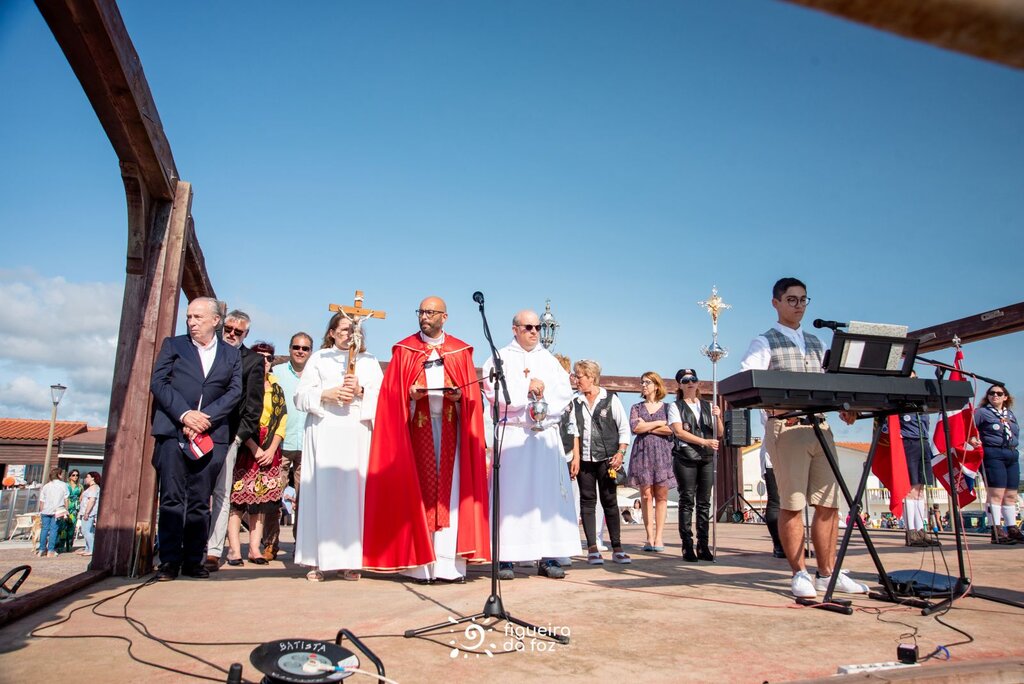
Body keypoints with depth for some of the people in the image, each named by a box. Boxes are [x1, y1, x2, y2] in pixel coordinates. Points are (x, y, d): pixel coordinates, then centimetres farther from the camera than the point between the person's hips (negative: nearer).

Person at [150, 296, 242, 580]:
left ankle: (193, 561, 9)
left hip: (211, 435, 1)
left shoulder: (231, 354, 14)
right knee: (172, 499, -3)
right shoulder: (173, 345, 12)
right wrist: (185, 414, -12)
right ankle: (170, 561, 3)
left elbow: (235, 391, 4)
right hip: (173, 432, -1)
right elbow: (158, 382, 1)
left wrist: (206, 417, -11)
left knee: (200, 502, 3)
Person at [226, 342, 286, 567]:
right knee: (238, 496, -6)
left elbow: (281, 421, 8)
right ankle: (234, 549, -2)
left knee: (262, 498, 3)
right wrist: (255, 448, -16)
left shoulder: (276, 389, 14)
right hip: (244, 446, -4)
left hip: (269, 450, 4)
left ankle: (255, 548, 7)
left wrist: (271, 450, -5)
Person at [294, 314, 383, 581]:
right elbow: (301, 394, 7)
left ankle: (349, 559, -2)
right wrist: (327, 394, -9)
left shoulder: (369, 361, 20)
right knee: (322, 490, -7)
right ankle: (317, 560, -4)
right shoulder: (318, 358, 17)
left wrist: (361, 391, -9)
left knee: (354, 490, -5)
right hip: (324, 431, -1)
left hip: (358, 432, 1)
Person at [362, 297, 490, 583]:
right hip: (417, 427, -1)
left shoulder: (460, 351, 11)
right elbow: (392, 392, 4)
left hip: (451, 426, 1)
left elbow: (471, 393, 8)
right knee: (420, 491, -2)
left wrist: (459, 396, -12)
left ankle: (449, 563, 0)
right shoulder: (404, 350, 9)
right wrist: (410, 395, -14)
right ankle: (421, 563, 3)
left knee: (451, 490, -3)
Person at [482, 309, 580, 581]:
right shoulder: (500, 359, 8)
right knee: (511, 492, -6)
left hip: (545, 434, 3)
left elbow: (565, 393, 6)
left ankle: (547, 557, 2)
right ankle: (505, 557, -3)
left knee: (548, 492, -1)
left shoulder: (550, 360, 18)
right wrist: (528, 388, -8)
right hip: (512, 434, -3)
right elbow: (494, 391, -8)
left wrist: (542, 396, -10)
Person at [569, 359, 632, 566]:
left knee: (610, 502, 1)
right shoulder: (576, 403, 9)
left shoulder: (611, 400, 1)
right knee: (587, 502, 2)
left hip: (606, 459, -3)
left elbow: (624, 428, 1)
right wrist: (576, 457, -2)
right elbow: (575, 432, 6)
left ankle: (617, 548, 7)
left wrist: (620, 453, -9)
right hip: (584, 460, 3)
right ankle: (592, 549, 7)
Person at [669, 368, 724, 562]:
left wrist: (718, 417, -8)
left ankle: (703, 546, 7)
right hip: (685, 457, -3)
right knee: (687, 501, -5)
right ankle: (687, 546, -3)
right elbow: (678, 431, -7)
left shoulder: (708, 406, 16)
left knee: (704, 502, 3)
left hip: (707, 458, 4)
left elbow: (719, 433, 12)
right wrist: (704, 441, -16)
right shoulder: (675, 406, 6)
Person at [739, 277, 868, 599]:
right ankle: (800, 573, 6)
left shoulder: (816, 343, 22)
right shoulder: (764, 343, 3)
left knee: (828, 503, 5)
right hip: (786, 427, -6)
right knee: (792, 504, -4)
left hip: (820, 426, 6)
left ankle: (827, 573, 14)